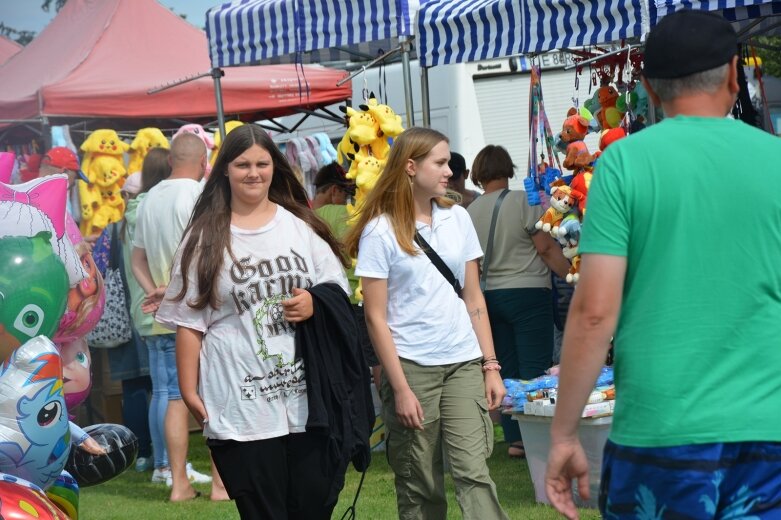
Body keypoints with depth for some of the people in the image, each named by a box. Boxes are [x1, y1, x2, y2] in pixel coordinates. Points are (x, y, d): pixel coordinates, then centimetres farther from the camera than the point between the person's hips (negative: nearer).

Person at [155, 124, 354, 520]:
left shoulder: (301, 226, 9)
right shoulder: (206, 237, 1)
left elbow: (339, 294, 13)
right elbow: (189, 323, 0)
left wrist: (315, 304, -9)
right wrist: (189, 391, -3)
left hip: (307, 398, 3)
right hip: (241, 406, -3)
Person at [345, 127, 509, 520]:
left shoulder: (457, 218, 8)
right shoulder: (380, 230, -4)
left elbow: (474, 299, 12)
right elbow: (376, 317, -6)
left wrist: (491, 366, 6)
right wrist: (400, 389, -10)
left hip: (464, 362, 3)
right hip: (411, 366, -3)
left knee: (474, 471, -8)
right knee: (419, 486, 4)